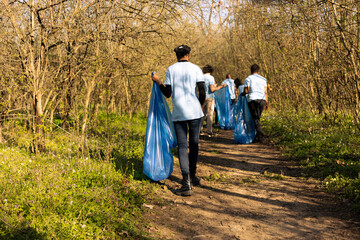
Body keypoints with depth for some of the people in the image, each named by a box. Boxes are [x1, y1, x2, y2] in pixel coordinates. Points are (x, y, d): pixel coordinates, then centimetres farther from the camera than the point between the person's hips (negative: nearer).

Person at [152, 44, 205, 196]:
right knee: (194, 144, 14)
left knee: (182, 146, -1)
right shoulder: (195, 69, 4)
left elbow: (168, 94, 3)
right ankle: (192, 177, 27)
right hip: (194, 112, 0)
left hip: (178, 113, 0)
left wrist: (158, 81, 18)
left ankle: (186, 183, -13)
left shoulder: (171, 69, 4)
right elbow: (202, 92, -2)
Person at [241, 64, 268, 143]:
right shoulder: (263, 79, 14)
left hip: (252, 100, -4)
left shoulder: (248, 79, 2)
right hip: (262, 100, 4)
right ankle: (256, 135, 14)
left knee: (255, 119, -4)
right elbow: (265, 92, 9)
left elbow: (246, 91, -6)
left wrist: (242, 94, 16)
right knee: (257, 118, 13)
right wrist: (266, 103, 12)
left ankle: (260, 135, -15)